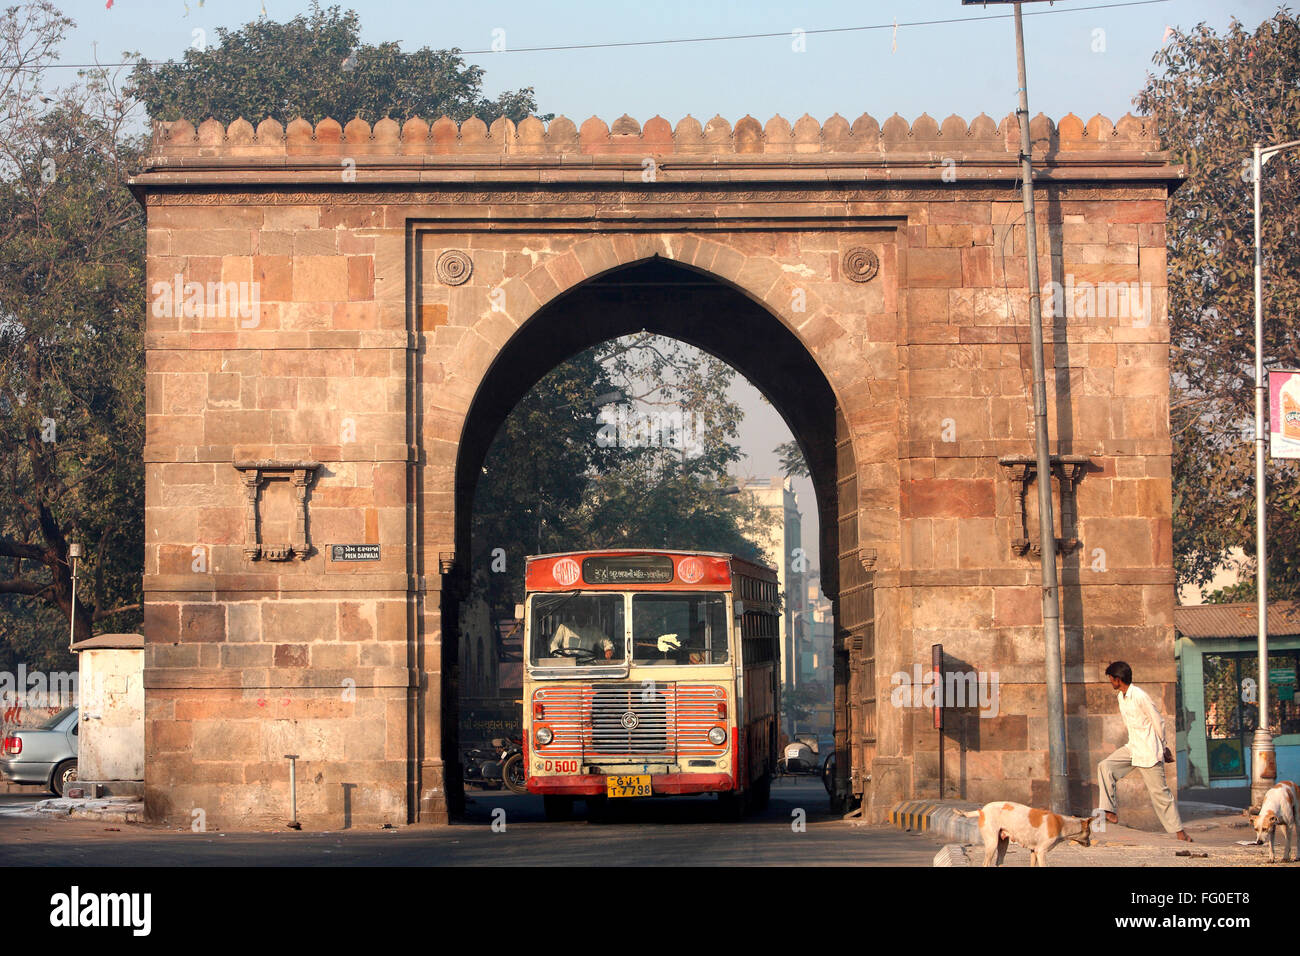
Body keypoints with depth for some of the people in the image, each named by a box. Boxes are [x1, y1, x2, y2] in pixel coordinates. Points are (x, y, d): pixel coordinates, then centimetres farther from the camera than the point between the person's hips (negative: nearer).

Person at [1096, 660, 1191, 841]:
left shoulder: (1140, 696, -19)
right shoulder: (1120, 696, 9)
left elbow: (1158, 721, -11)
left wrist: (1162, 747, 3)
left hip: (1149, 752, -8)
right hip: (1132, 748, 8)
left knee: (1159, 791, -3)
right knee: (1105, 767, -9)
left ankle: (1179, 830, 8)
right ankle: (1110, 812, -11)